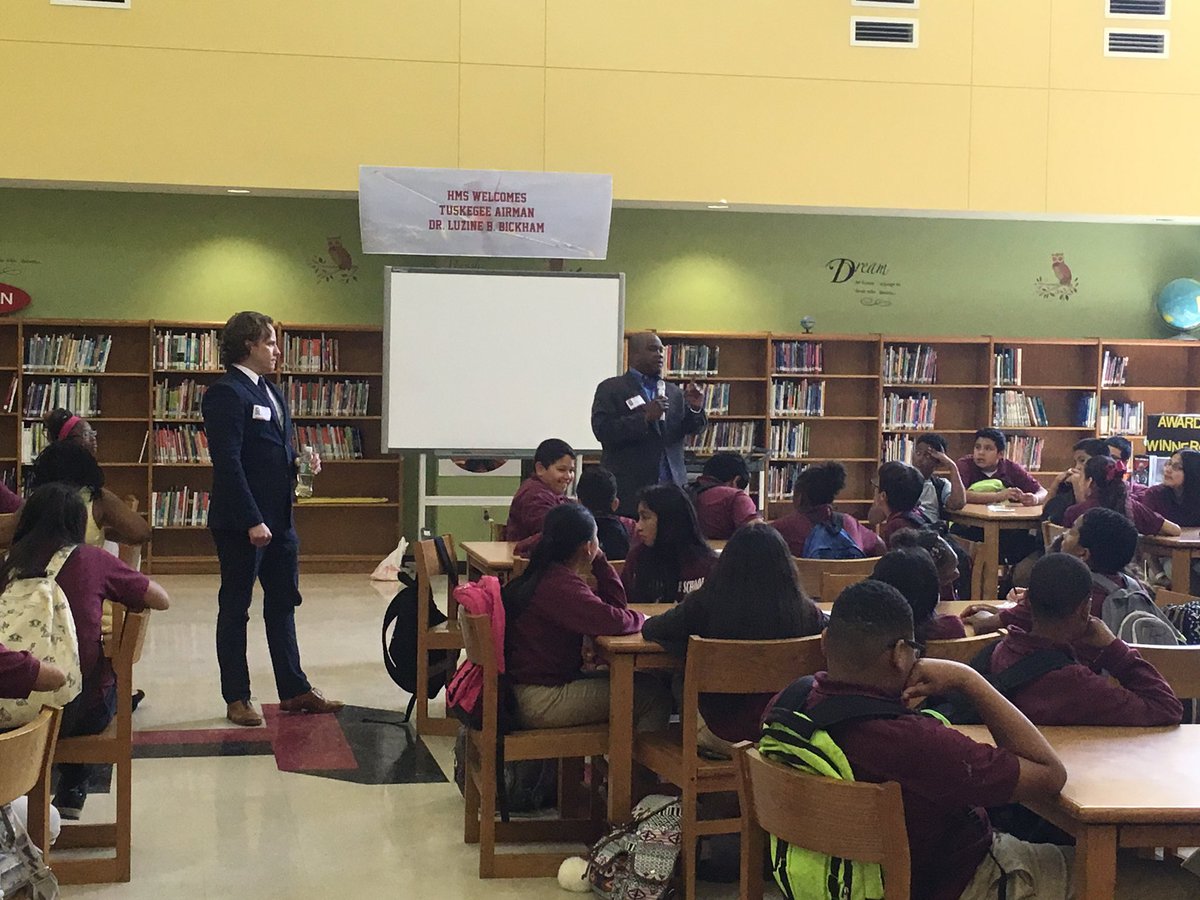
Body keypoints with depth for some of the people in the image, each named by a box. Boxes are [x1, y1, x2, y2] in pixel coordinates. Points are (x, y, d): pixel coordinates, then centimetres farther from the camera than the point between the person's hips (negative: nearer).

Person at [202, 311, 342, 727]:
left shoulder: (271, 391, 15)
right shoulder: (226, 393, -14)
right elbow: (228, 462, -21)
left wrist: (301, 462, 3)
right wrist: (252, 521, -24)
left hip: (279, 519, 9)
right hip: (242, 523, -9)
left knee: (283, 603, 15)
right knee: (235, 608, 4)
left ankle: (294, 690, 24)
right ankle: (236, 698, 13)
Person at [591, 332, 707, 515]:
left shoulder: (674, 392, 18)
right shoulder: (610, 389, 3)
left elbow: (693, 428, 14)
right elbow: (602, 430, -9)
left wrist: (695, 409, -8)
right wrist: (645, 417, -18)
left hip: (671, 486, 4)